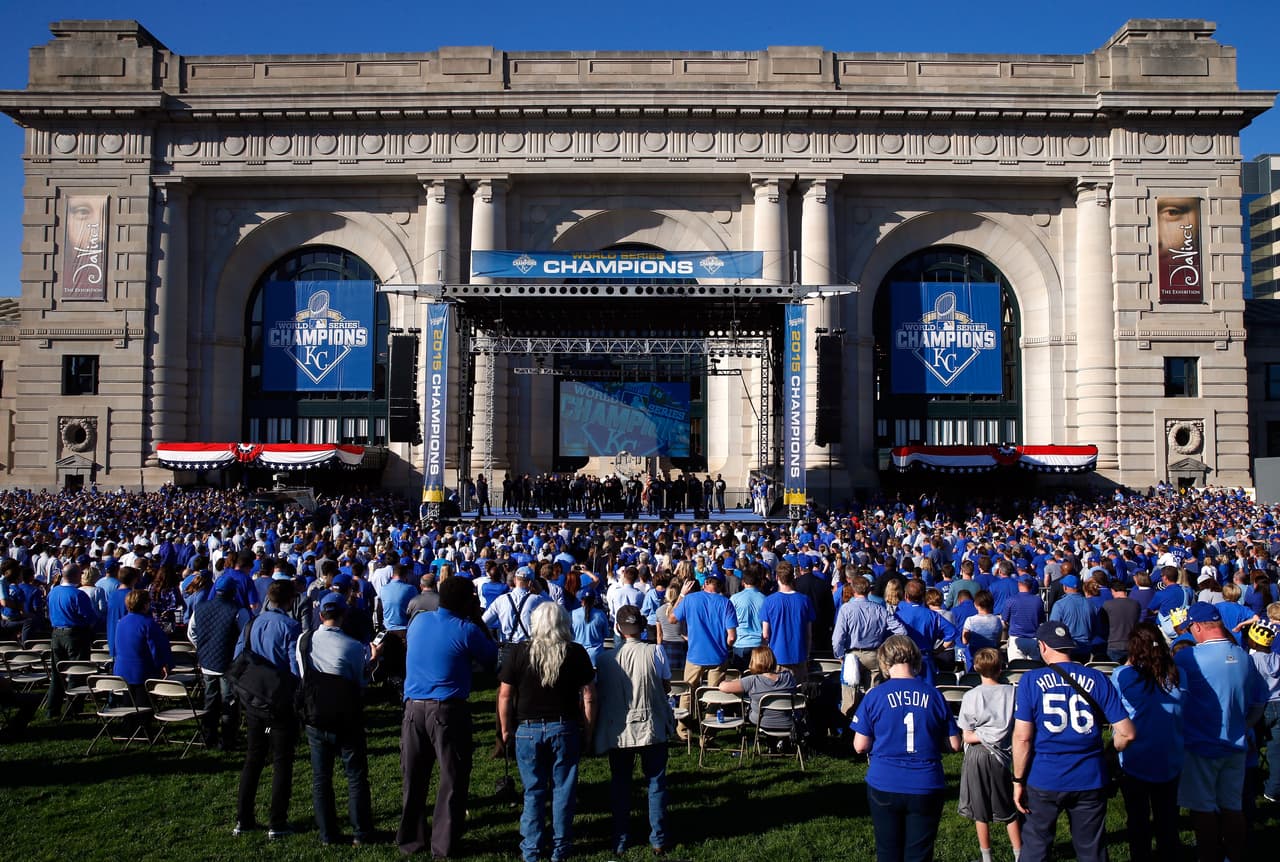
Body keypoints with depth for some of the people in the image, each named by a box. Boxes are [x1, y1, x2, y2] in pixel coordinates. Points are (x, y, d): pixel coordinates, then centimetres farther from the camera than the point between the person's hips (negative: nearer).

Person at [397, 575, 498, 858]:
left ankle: (410, 839, 24)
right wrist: (478, 620, 5)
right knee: (453, 779, 7)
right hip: (448, 711, -5)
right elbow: (491, 660, 2)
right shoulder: (467, 630, -11)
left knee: (413, 779, 14)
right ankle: (444, 844, 9)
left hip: (414, 708, 5)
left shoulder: (418, 620, 5)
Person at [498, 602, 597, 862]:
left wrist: (506, 729, 7)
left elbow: (504, 695, -3)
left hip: (527, 730, 0)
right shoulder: (576, 653, -4)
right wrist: (589, 729, 6)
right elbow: (588, 696, -4)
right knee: (563, 790, 11)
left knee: (533, 791, 11)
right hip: (565, 729, 0)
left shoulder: (520, 651, -5)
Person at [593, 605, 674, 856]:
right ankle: (658, 839, 17)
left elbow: (599, 692, 1)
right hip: (652, 728, -1)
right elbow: (666, 687, -1)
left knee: (619, 784, 15)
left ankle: (620, 841, 21)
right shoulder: (655, 652, -11)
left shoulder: (605, 658, -7)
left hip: (617, 731, 1)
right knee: (656, 783, 13)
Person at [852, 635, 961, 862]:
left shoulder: (874, 696, -7)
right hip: (926, 789, 1)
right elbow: (954, 744, 3)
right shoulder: (934, 695, -2)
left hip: (884, 786, -1)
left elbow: (860, 746, -5)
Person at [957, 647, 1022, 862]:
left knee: (980, 812, 11)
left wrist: (981, 736, -1)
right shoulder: (1011, 693, -7)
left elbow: (967, 737, -11)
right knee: (1009, 810, 15)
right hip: (1001, 755, 2)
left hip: (976, 757, -1)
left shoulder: (970, 696, -11)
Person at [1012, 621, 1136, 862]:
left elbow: (1022, 737, -10)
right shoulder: (1098, 679, -2)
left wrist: (1018, 781, 0)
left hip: (1044, 780, -2)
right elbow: (1127, 733, -3)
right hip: (1091, 779, 2)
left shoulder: (1031, 680, -7)